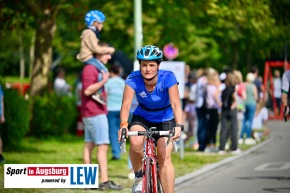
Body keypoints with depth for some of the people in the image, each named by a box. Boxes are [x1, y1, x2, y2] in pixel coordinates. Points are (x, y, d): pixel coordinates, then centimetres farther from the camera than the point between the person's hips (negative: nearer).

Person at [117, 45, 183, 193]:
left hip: (165, 120, 0)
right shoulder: (133, 79, -24)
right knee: (135, 143, -29)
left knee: (164, 158, -14)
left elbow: (175, 104, -34)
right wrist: (123, 125, -49)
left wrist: (179, 126, -50)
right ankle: (139, 176, -2)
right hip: (142, 118, 1)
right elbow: (126, 104, -31)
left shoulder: (168, 78, -26)